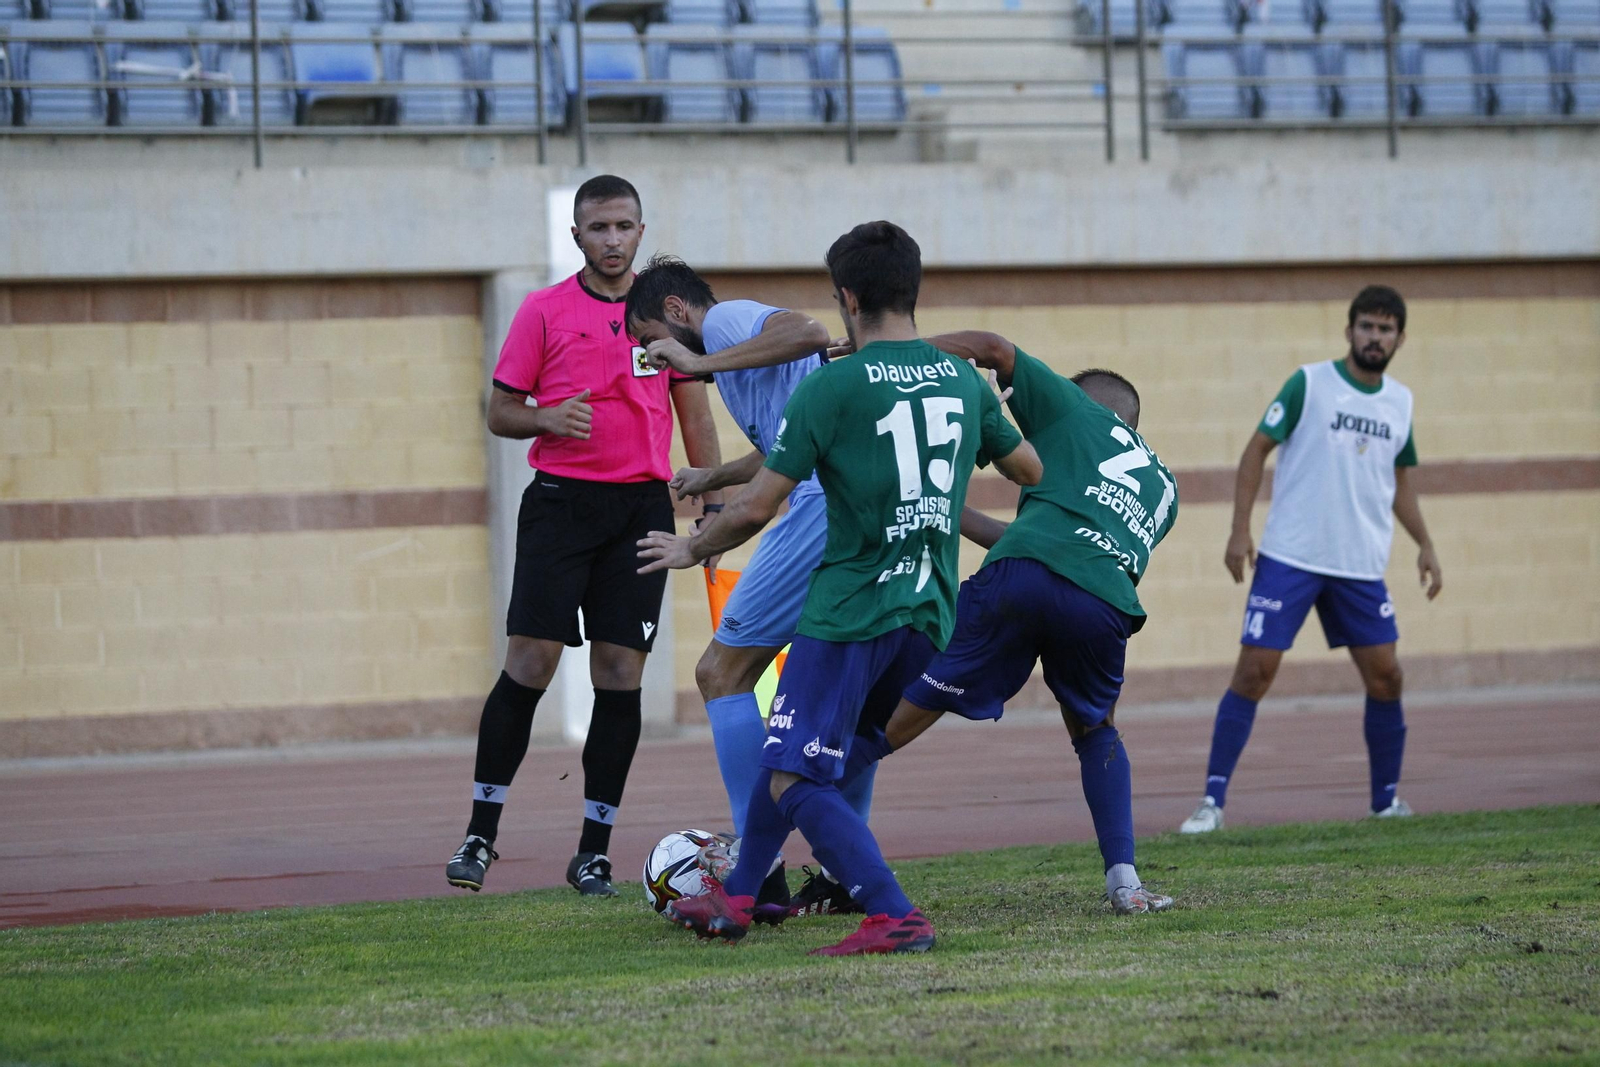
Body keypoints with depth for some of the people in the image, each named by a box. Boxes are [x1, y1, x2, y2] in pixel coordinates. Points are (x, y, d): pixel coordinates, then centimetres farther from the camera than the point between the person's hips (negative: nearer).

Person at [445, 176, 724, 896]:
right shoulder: (544, 312, 4)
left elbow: (695, 415, 14)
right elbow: (501, 413, 6)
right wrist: (548, 419, -15)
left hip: (642, 507, 2)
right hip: (560, 500, -2)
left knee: (621, 675, -1)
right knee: (529, 664, -9)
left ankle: (593, 852, 4)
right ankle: (480, 834, -1)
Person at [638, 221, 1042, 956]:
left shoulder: (833, 386, -10)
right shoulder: (963, 380, 8)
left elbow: (755, 509, -9)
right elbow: (1030, 470, 23)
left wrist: (692, 550, 10)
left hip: (849, 613, -7)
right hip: (929, 615, 7)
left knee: (795, 780, -6)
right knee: (790, 750, 23)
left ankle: (894, 917, -21)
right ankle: (736, 899, 30)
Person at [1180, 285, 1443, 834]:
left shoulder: (1400, 402, 9)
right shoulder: (1309, 384, -5)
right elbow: (1257, 450, -2)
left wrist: (1425, 546, 13)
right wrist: (1240, 530, -9)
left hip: (1361, 565, 4)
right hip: (1289, 558, -4)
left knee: (1385, 676, 0)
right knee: (1254, 670, -9)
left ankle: (1387, 799, 17)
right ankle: (1212, 800, -6)